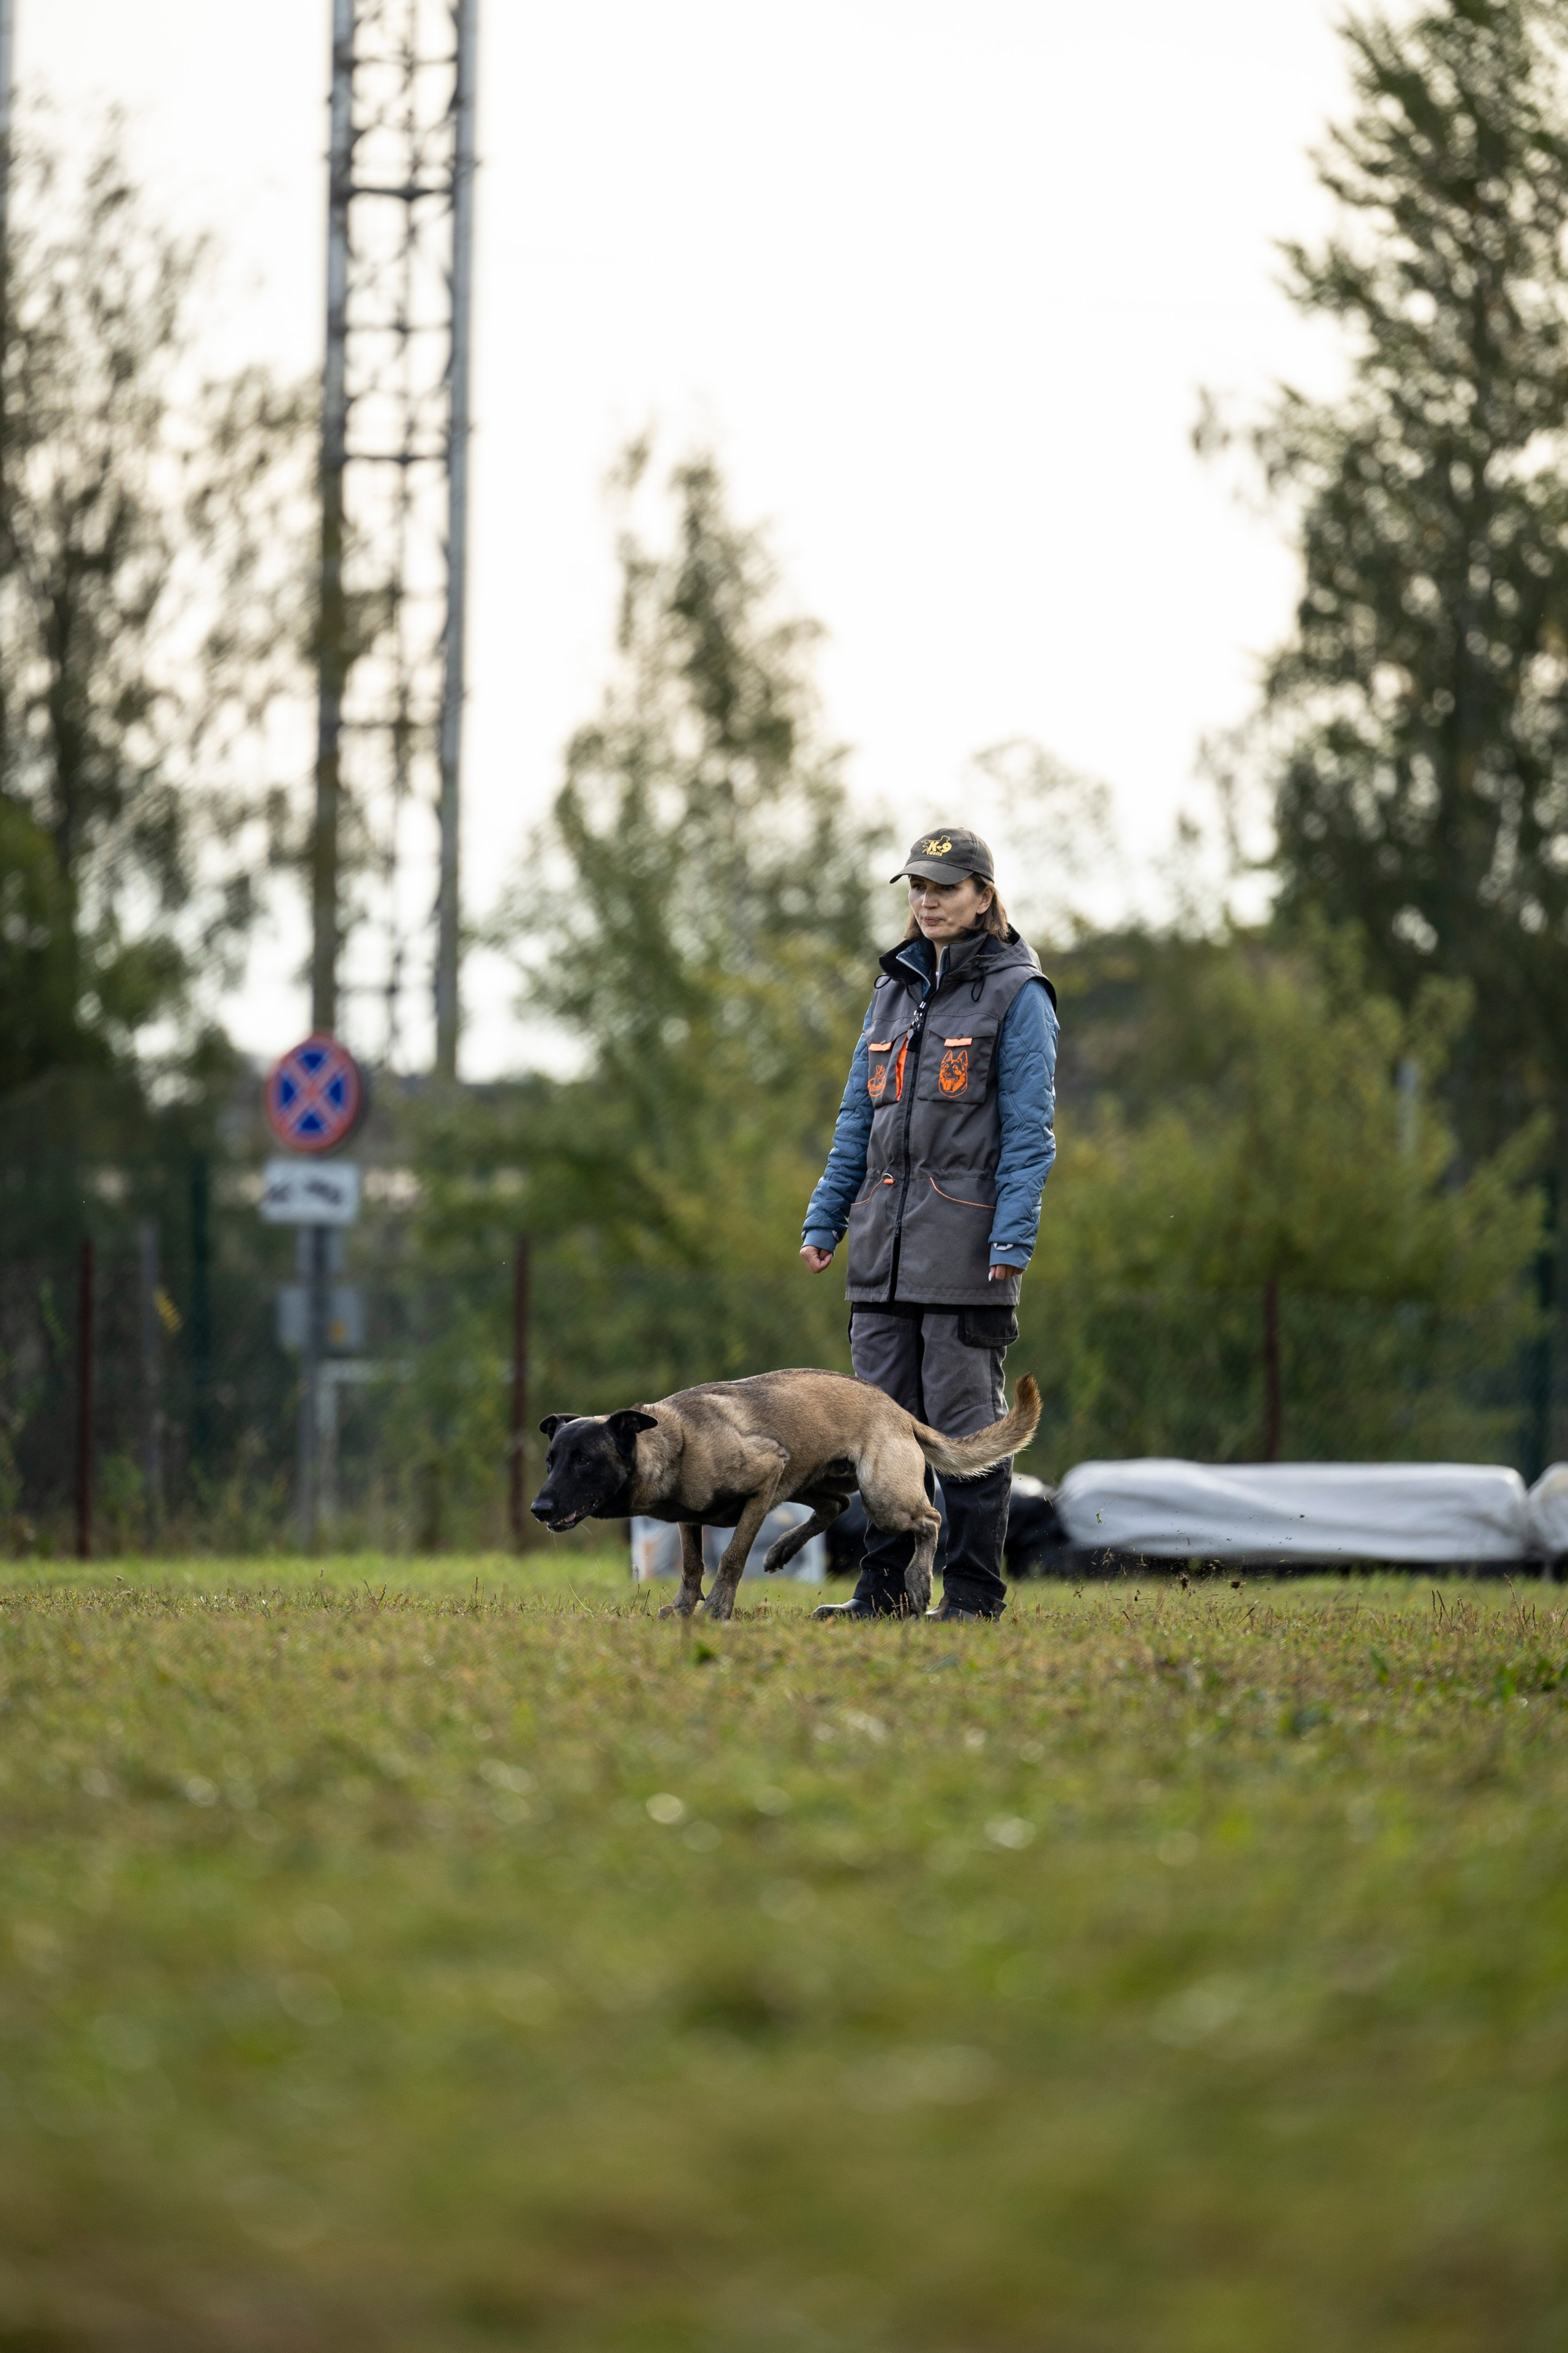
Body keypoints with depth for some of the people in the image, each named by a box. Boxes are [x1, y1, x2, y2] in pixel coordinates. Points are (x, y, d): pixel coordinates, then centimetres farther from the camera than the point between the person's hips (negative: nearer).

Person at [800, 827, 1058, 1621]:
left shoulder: (1016, 994, -2)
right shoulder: (895, 988, 16)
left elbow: (1029, 1129, -7)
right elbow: (858, 1116, 20)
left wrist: (1013, 1238, -15)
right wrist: (824, 1219, 13)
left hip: (966, 1246, -6)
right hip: (885, 1244, 6)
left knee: (965, 1419, -3)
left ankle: (975, 1591, 2)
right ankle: (884, 1586, 11)